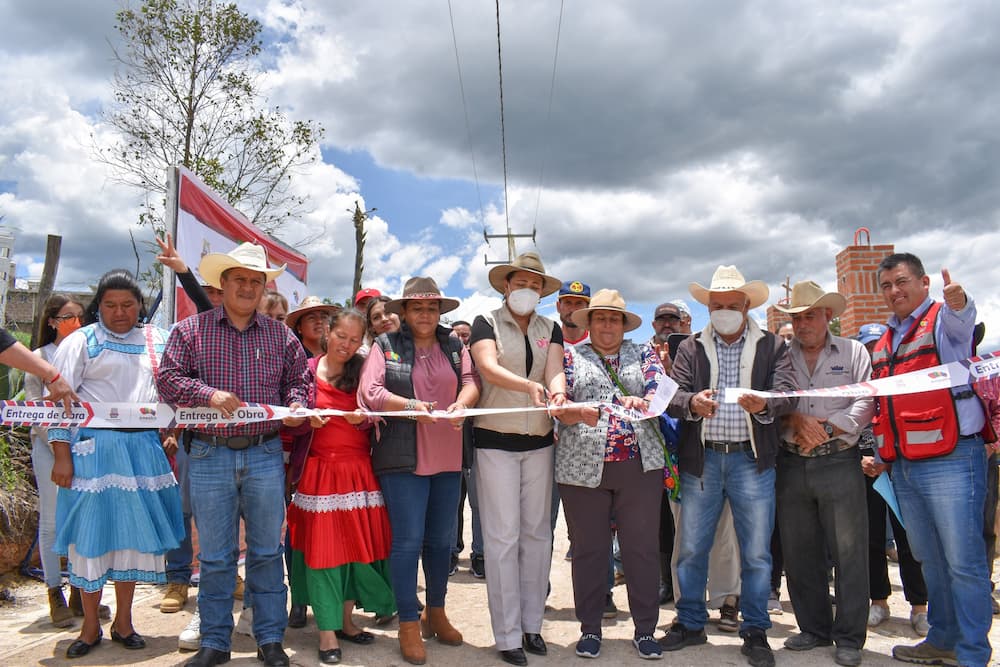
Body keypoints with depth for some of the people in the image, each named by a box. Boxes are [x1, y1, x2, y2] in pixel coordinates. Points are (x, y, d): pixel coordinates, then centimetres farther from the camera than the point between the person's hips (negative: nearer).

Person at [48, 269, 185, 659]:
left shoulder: (157, 341, 11)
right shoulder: (81, 341, 0)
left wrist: (170, 432, 7)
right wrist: (61, 455, -9)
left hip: (143, 448, 3)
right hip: (95, 448, -3)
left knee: (134, 531, 8)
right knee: (92, 532, 2)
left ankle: (123, 621, 22)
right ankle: (91, 626, 17)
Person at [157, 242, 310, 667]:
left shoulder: (281, 335, 9)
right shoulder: (191, 330, 4)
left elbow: (298, 379, 12)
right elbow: (167, 378, -2)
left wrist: (295, 404, -9)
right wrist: (209, 394, -17)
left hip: (265, 456, 1)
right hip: (209, 456, -1)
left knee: (267, 550, 8)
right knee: (214, 555, 8)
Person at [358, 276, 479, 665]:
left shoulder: (454, 346, 11)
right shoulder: (386, 345, 0)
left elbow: (471, 380, 0)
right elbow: (369, 392, -10)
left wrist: (461, 403, -22)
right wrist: (411, 406, -24)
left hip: (447, 457, 4)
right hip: (402, 457, -4)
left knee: (441, 540, 13)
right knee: (408, 541, -2)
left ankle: (436, 612, 32)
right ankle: (408, 625, 12)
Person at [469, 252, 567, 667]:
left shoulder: (550, 329, 10)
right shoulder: (486, 324, -2)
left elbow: (555, 371, -6)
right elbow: (489, 368, -20)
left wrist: (557, 393, -30)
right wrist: (529, 385, -37)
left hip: (539, 441, 4)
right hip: (496, 440, -4)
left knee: (537, 532, 9)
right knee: (503, 536, -2)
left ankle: (532, 624, 22)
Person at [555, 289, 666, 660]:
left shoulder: (643, 354, 13)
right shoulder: (571, 356, 10)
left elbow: (662, 392, -2)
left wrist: (643, 401, -24)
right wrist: (579, 412, -23)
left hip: (640, 464, 1)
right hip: (583, 466, -1)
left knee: (642, 547, 5)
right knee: (589, 549, 7)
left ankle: (645, 629, 19)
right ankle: (590, 629, 22)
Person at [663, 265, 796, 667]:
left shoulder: (772, 346, 8)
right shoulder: (690, 348, 11)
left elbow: (787, 392, -5)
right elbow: (673, 396, 0)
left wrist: (763, 404, -27)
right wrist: (692, 402, -22)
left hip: (752, 460, -1)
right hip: (701, 458, 1)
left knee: (756, 552, 4)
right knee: (691, 548, 8)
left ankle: (755, 631, 20)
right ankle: (690, 623, 24)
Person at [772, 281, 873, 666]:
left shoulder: (853, 353, 6)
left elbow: (865, 404, -4)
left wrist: (824, 428, -14)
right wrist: (796, 420, -14)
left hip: (839, 461, -2)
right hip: (792, 465, 3)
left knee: (848, 552, -1)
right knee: (799, 553, 9)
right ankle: (814, 629, 22)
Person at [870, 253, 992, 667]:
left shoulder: (944, 320, -3)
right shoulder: (883, 344, 17)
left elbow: (962, 321, -30)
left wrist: (959, 303, -52)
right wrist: (880, 452, 18)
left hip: (950, 460, -7)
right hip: (904, 467, 7)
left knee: (963, 562, -3)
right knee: (929, 559, 17)